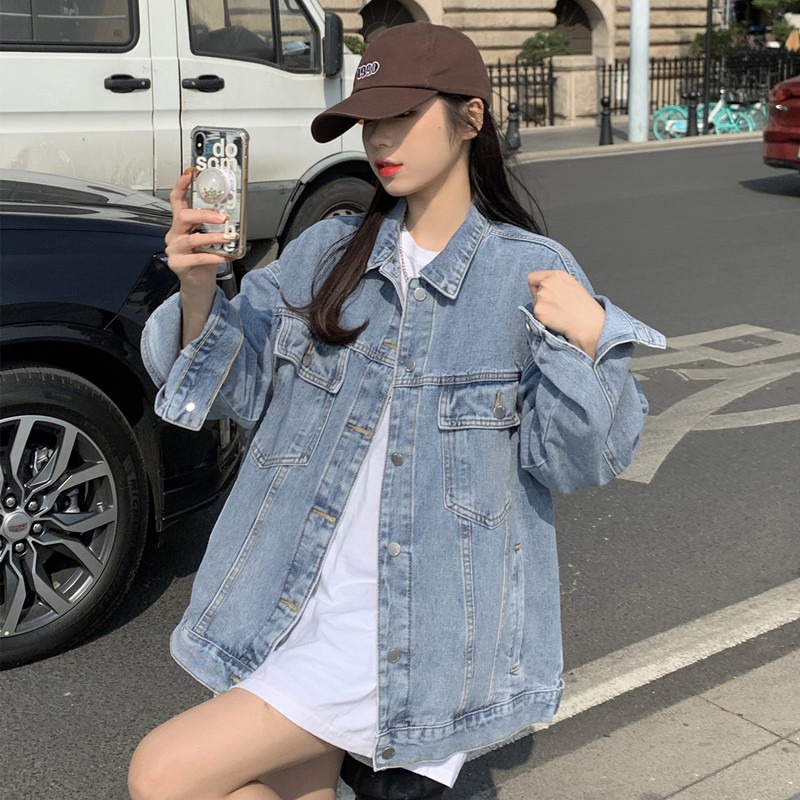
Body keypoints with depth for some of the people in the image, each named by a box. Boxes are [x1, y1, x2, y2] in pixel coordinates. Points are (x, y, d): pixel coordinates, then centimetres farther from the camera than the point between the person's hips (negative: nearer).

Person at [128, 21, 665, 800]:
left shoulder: (532, 274, -8)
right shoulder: (325, 253, 5)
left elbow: (574, 458, -8)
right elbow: (245, 385, 4)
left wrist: (585, 345, -26)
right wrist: (197, 291, -14)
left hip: (414, 637, -5)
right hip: (293, 610, 5)